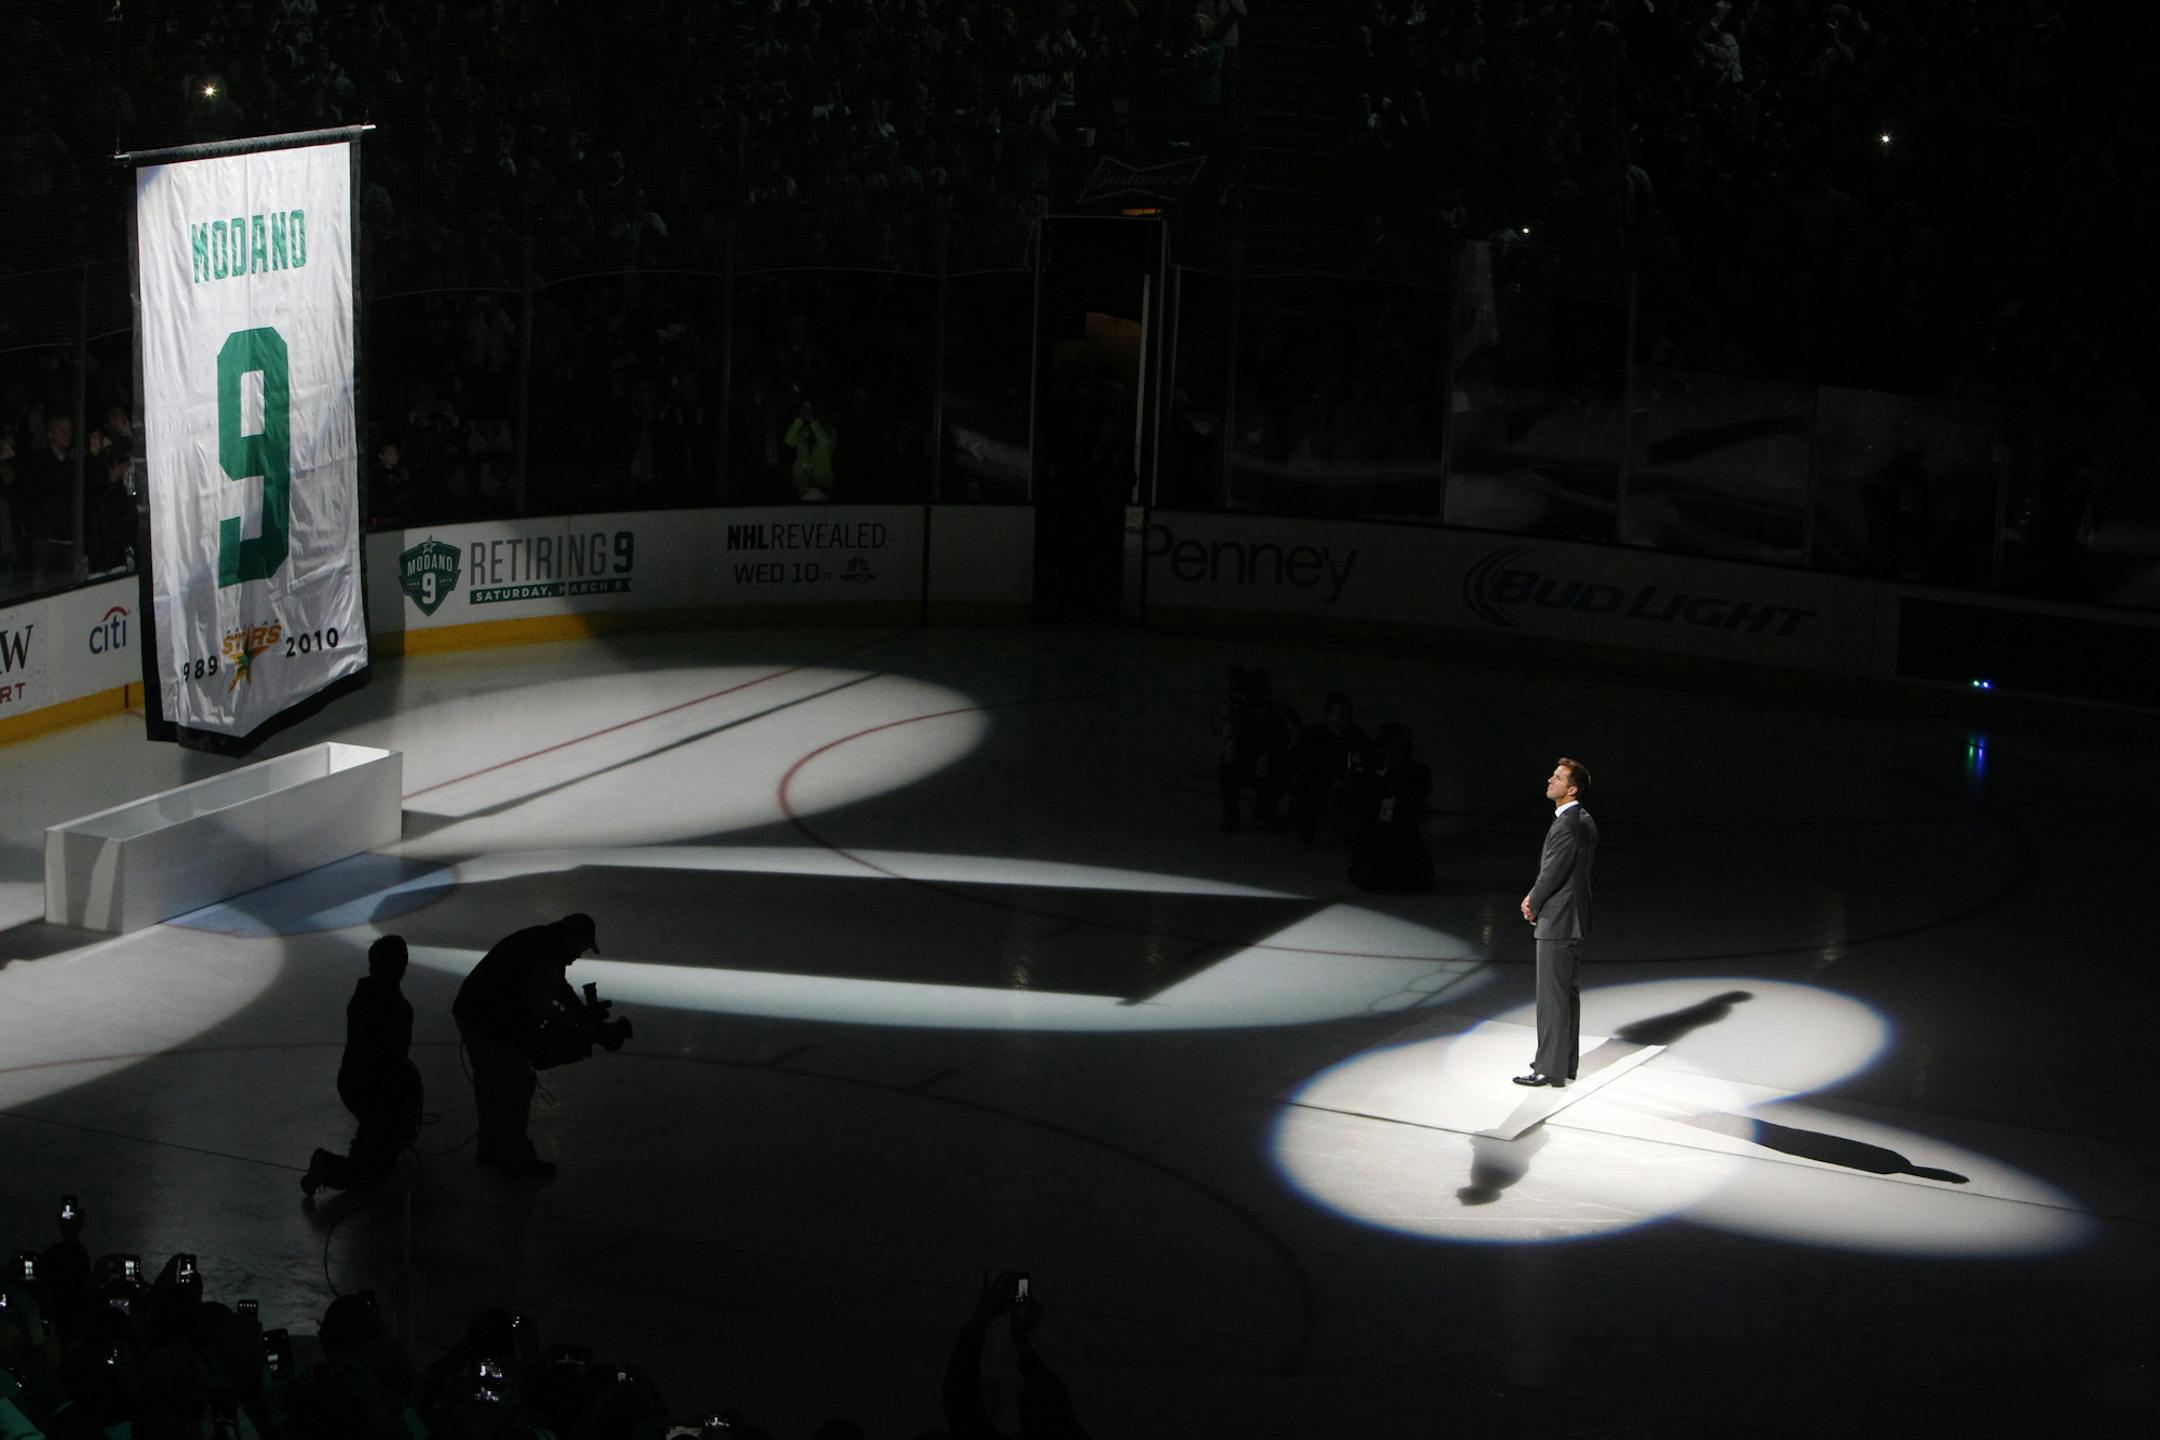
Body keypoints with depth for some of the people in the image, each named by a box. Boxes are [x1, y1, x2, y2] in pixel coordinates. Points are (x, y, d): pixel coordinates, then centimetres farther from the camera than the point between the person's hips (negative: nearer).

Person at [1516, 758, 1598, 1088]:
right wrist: (1535, 898, 8)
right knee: (1567, 992, 17)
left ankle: (1550, 1070, -1)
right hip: (1574, 919, 10)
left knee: (1552, 996, -4)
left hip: (1557, 923, -10)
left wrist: (1533, 907, -2)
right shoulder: (1585, 821, 10)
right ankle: (1567, 1059, 26)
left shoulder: (1566, 827, -22)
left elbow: (1552, 874, -20)